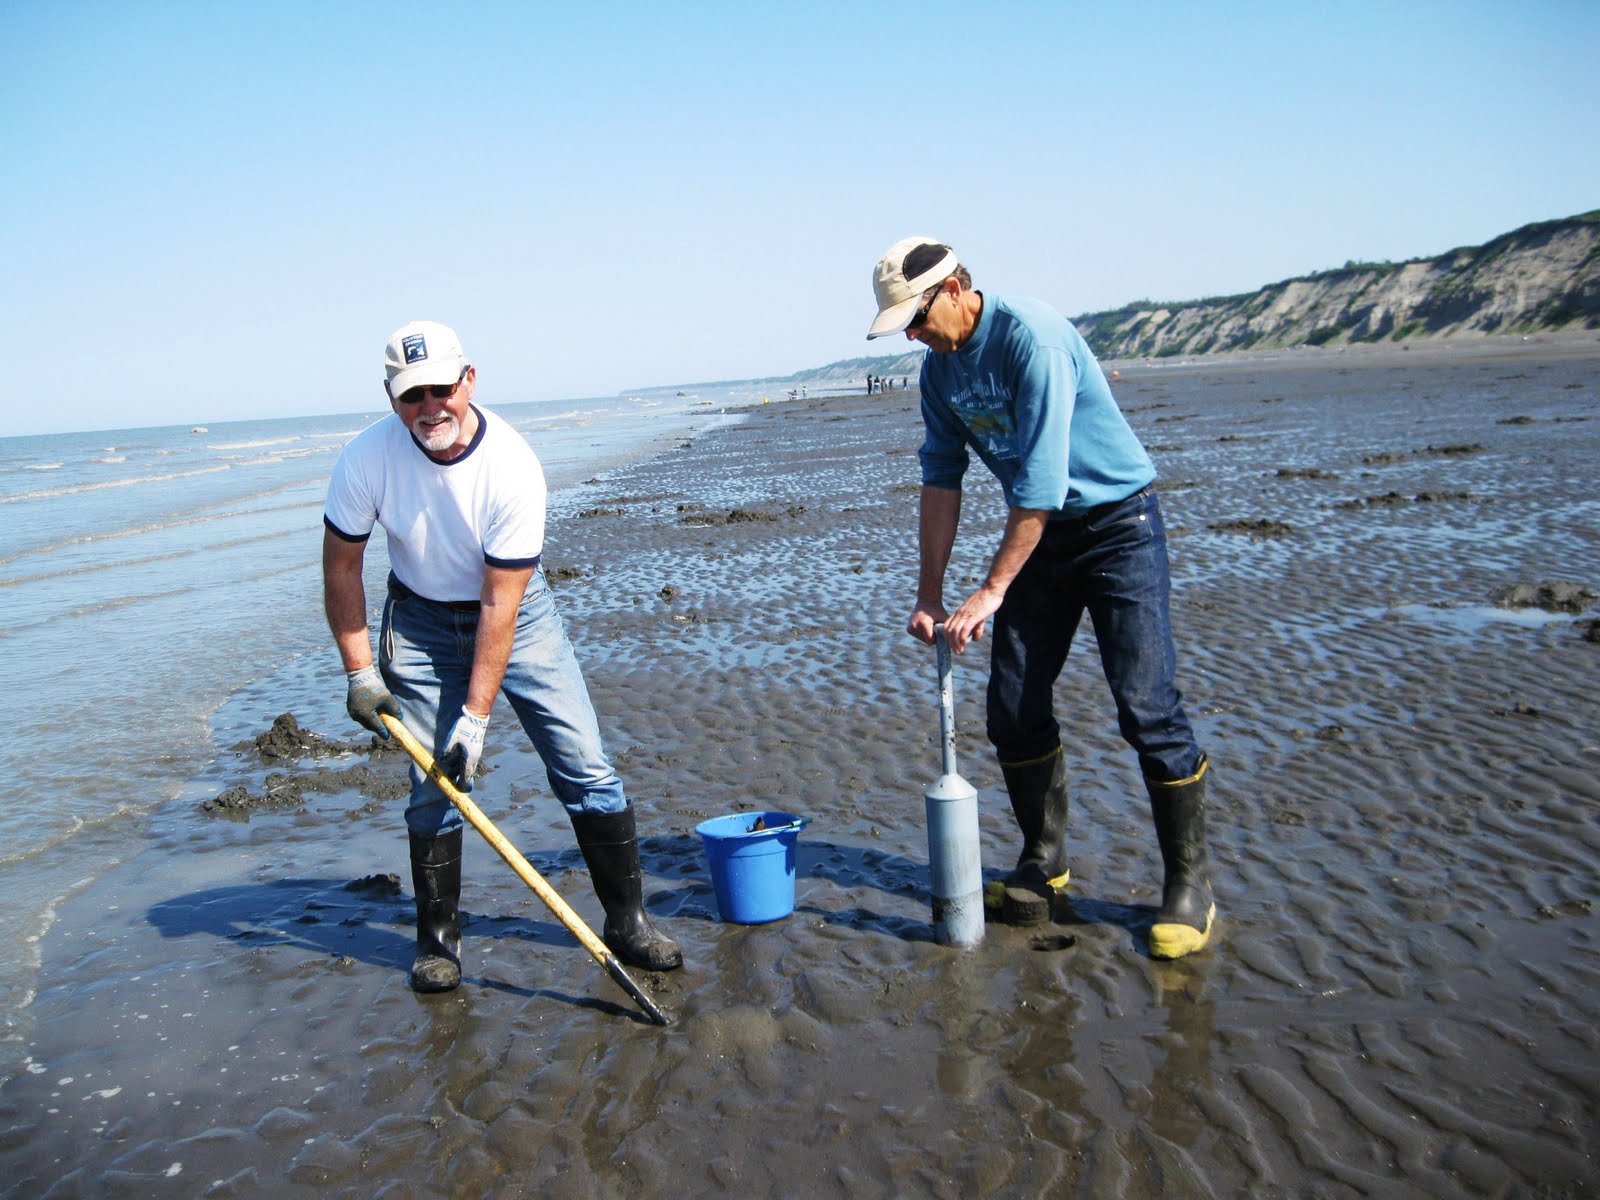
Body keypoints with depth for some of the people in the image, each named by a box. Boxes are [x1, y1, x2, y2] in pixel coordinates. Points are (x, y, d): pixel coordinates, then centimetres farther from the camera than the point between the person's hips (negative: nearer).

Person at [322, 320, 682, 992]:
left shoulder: (513, 467, -27)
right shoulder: (367, 458, -20)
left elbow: (499, 604, -24)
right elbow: (340, 567, -5)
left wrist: (477, 714, -24)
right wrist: (359, 673, -7)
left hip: (516, 613, -1)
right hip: (421, 621, 1)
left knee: (584, 764, -5)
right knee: (432, 784, 0)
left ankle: (626, 920, 8)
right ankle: (438, 937, 18)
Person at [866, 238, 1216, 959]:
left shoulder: (1032, 335, -23)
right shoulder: (938, 368, 2)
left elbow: (1040, 479, -27)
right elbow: (942, 478, 6)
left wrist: (992, 591, -27)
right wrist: (929, 595, 1)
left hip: (1117, 522, -7)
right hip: (1039, 532, 7)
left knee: (1147, 709, -11)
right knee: (1013, 710, 5)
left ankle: (1188, 882, 2)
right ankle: (1044, 864, 21)